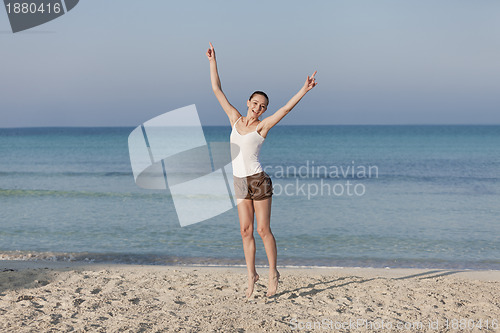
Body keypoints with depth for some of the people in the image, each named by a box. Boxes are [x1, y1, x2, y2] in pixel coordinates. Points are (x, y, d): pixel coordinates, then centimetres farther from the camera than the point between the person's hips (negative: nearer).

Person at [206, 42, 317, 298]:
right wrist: (212, 61, 11)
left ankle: (273, 273, 10)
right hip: (240, 183, 4)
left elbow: (286, 108, -14)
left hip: (258, 181, -4)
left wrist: (304, 90, -24)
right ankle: (251, 274, 15)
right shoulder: (235, 119, 8)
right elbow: (217, 90, 12)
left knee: (263, 230, -2)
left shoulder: (262, 126, -3)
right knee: (245, 231, 6)